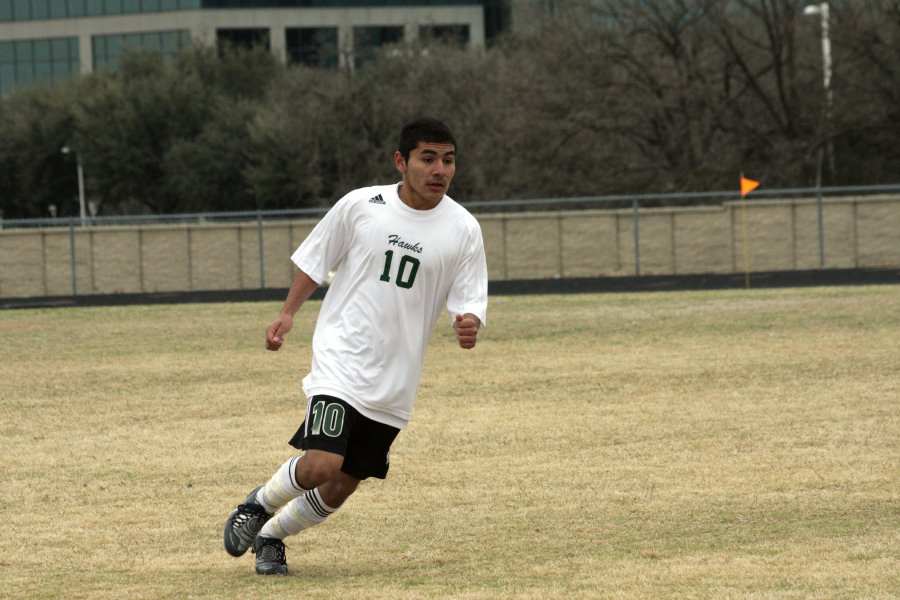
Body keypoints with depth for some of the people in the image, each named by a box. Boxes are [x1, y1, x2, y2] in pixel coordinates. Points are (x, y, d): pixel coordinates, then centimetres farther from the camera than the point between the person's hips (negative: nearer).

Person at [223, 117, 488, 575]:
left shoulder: (463, 230, -1)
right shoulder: (361, 206, -4)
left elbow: (469, 302, 0)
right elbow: (316, 260, 10)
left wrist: (469, 325, -21)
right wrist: (288, 313, 6)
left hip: (394, 383, 3)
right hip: (340, 361, -3)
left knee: (340, 488, 8)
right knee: (321, 465, -21)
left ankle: (272, 536, 35)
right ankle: (259, 504, 10)